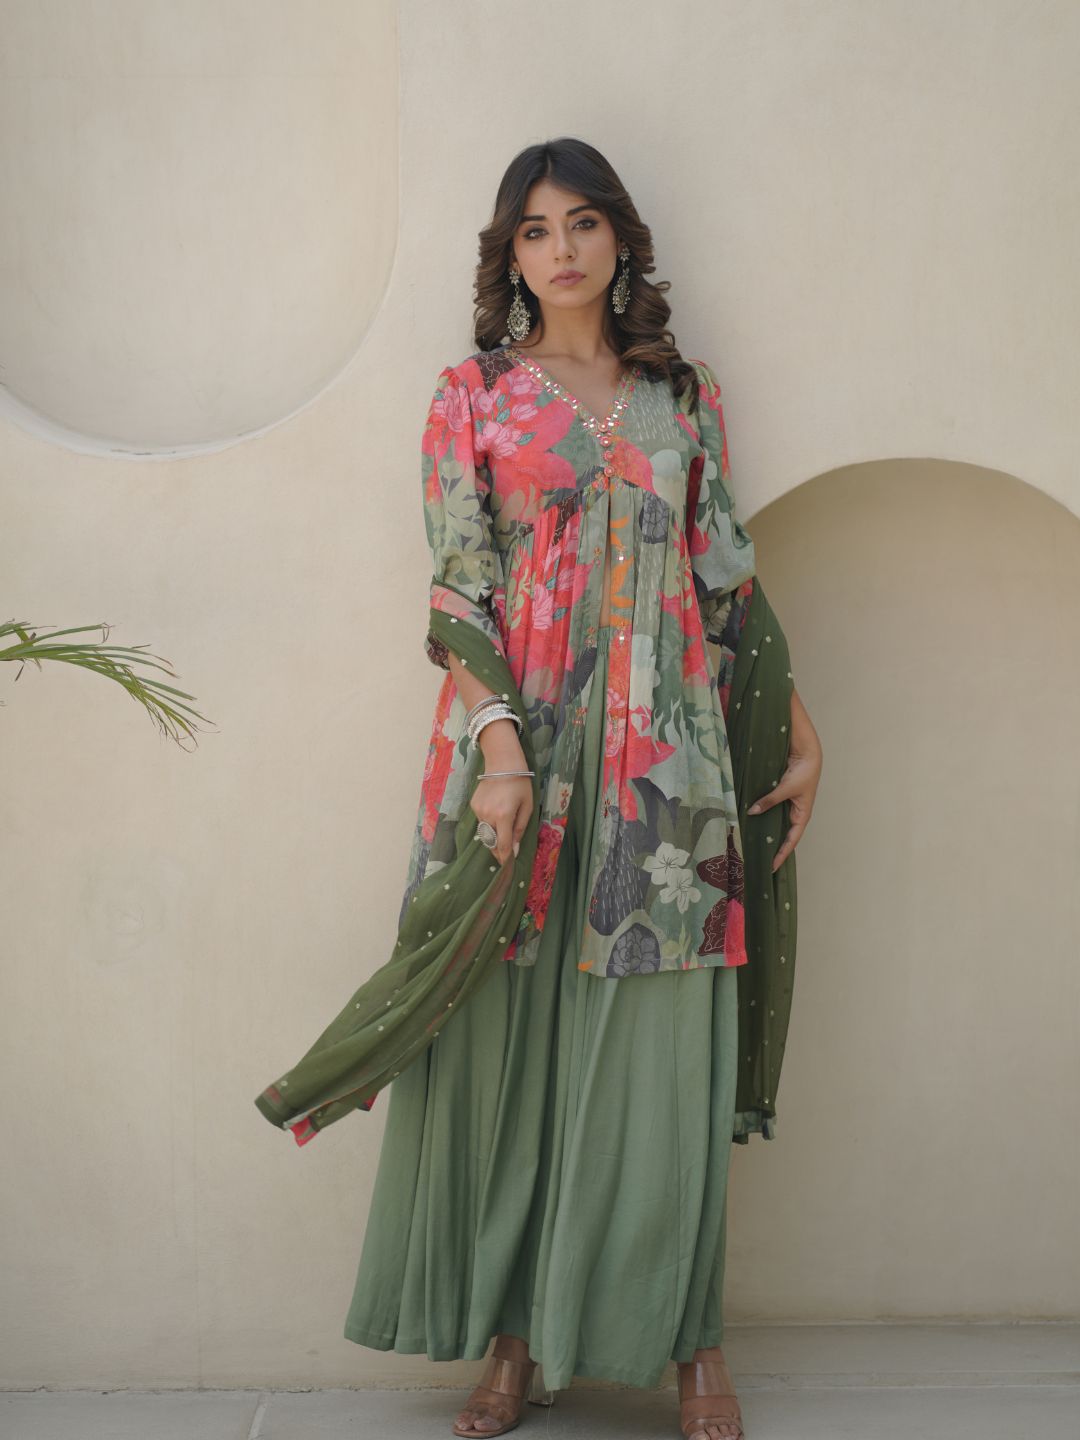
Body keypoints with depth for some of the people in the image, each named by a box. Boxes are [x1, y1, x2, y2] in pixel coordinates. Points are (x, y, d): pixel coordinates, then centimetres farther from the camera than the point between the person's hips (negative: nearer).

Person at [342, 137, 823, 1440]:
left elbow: (729, 581, 14)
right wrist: (498, 748, -14)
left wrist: (800, 736, 10)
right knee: (508, 1033, 2)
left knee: (659, 1044, 1)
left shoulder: (685, 398, 13)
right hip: (514, 742, -1)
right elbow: (459, 585, -1)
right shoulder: (472, 395, 6)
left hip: (662, 756, 1)